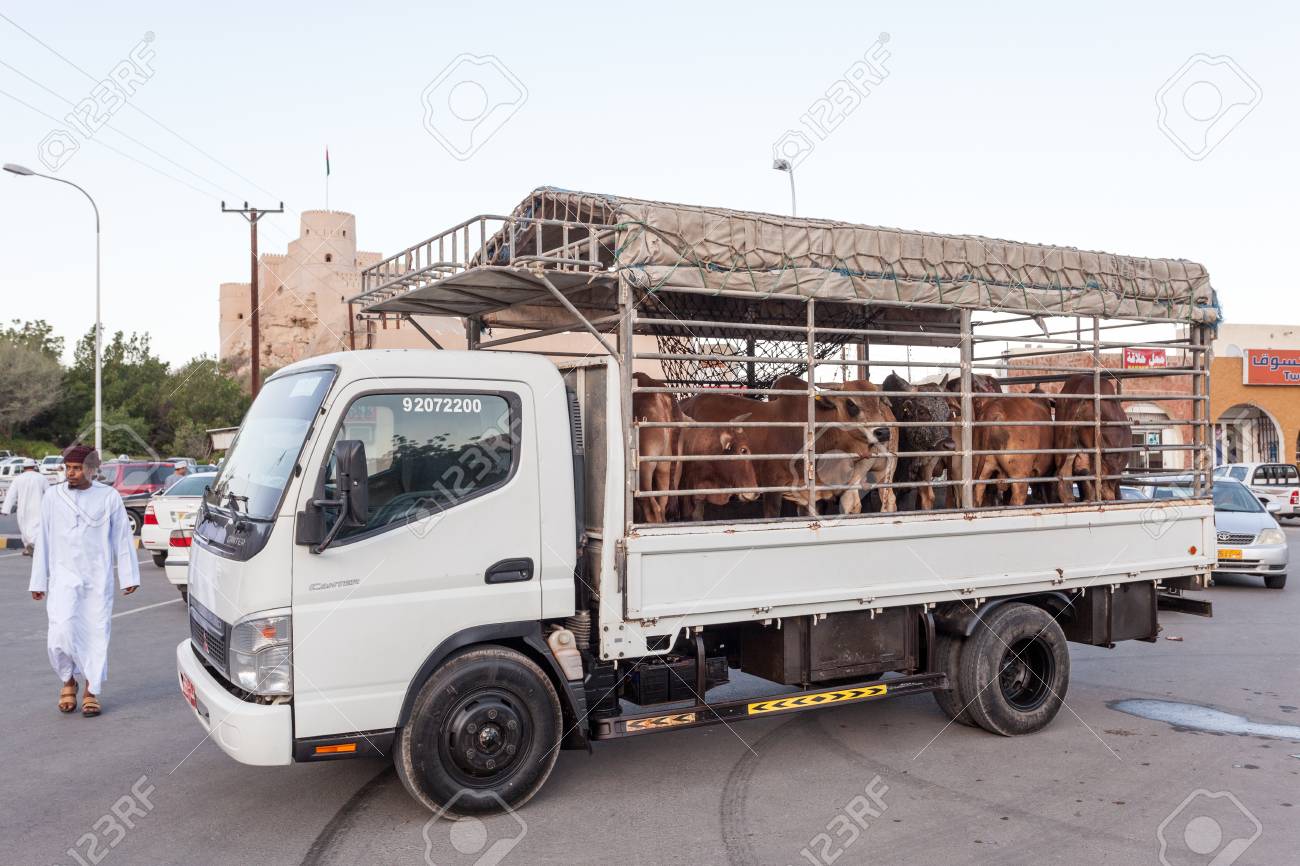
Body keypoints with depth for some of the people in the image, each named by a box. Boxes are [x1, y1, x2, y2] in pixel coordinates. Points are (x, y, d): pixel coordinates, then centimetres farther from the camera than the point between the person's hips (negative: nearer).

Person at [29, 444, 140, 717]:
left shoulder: (109, 497, 0)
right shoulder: (52, 497, 5)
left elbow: (122, 538, 4)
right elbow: (43, 541, 10)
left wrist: (128, 577, 2)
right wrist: (38, 581, 11)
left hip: (98, 579, -1)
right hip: (64, 576, 1)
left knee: (96, 635, 1)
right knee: (61, 634, -12)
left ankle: (91, 692, 16)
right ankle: (68, 682, 14)